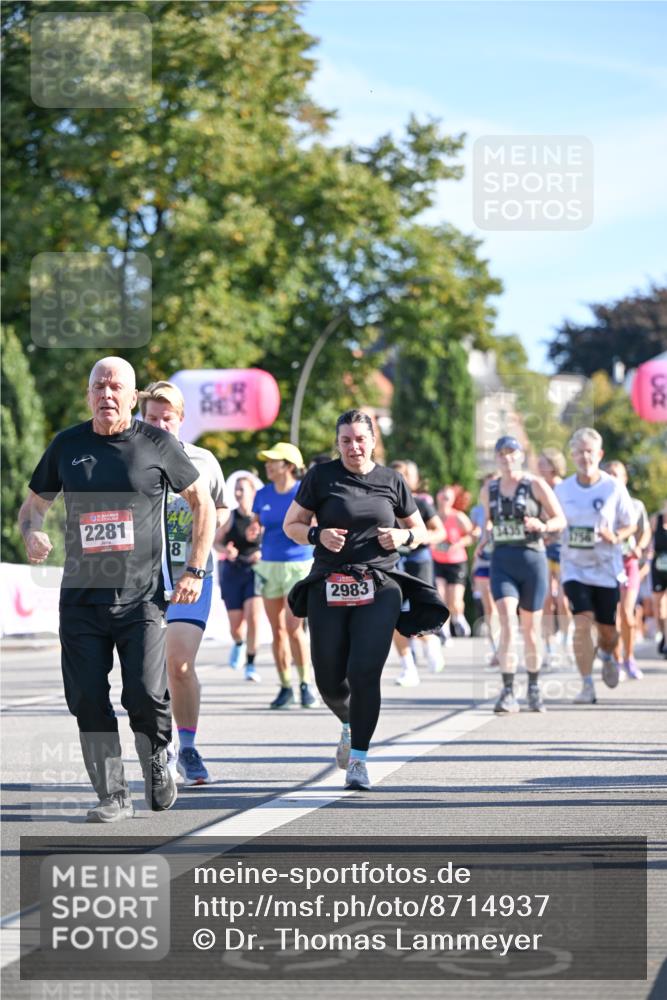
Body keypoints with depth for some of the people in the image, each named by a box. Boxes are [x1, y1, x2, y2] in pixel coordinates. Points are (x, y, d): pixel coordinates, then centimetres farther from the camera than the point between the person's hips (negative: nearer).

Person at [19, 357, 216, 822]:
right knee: (88, 700, -1)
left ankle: (157, 762, 19)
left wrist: (195, 571, 2)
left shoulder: (156, 443, 0)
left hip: (143, 596, -3)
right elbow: (33, 504, 17)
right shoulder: (68, 444, 7)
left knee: (146, 696, -11)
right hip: (81, 596, 3)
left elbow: (203, 504, 9)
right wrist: (32, 533, -7)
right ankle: (114, 796, 10)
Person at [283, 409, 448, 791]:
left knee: (364, 673, -15)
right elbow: (291, 525, 10)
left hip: (379, 589, -1)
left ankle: (358, 759, -4)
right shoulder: (321, 477, 5)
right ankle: (350, 724, 38)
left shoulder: (392, 481, 9)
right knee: (329, 680, 4)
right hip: (329, 588, 1)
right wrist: (318, 535, -10)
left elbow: (421, 532, 19)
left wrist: (404, 536, -4)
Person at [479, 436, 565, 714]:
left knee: (531, 628, 7)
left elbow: (560, 520, 1)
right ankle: (508, 693, -18)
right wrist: (483, 538, 5)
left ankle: (534, 688, 26)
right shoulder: (488, 490, 10)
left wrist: (542, 526, -19)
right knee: (507, 623, -17)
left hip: (532, 558, -1)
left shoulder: (536, 485, 0)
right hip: (502, 562, 1)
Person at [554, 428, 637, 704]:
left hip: (606, 568, 0)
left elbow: (630, 525, 2)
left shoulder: (614, 488, -6)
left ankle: (607, 656, 44)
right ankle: (587, 686, -11)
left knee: (607, 629, 7)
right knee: (582, 622, -16)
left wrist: (615, 537, -18)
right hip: (574, 566, 0)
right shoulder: (562, 489, 1)